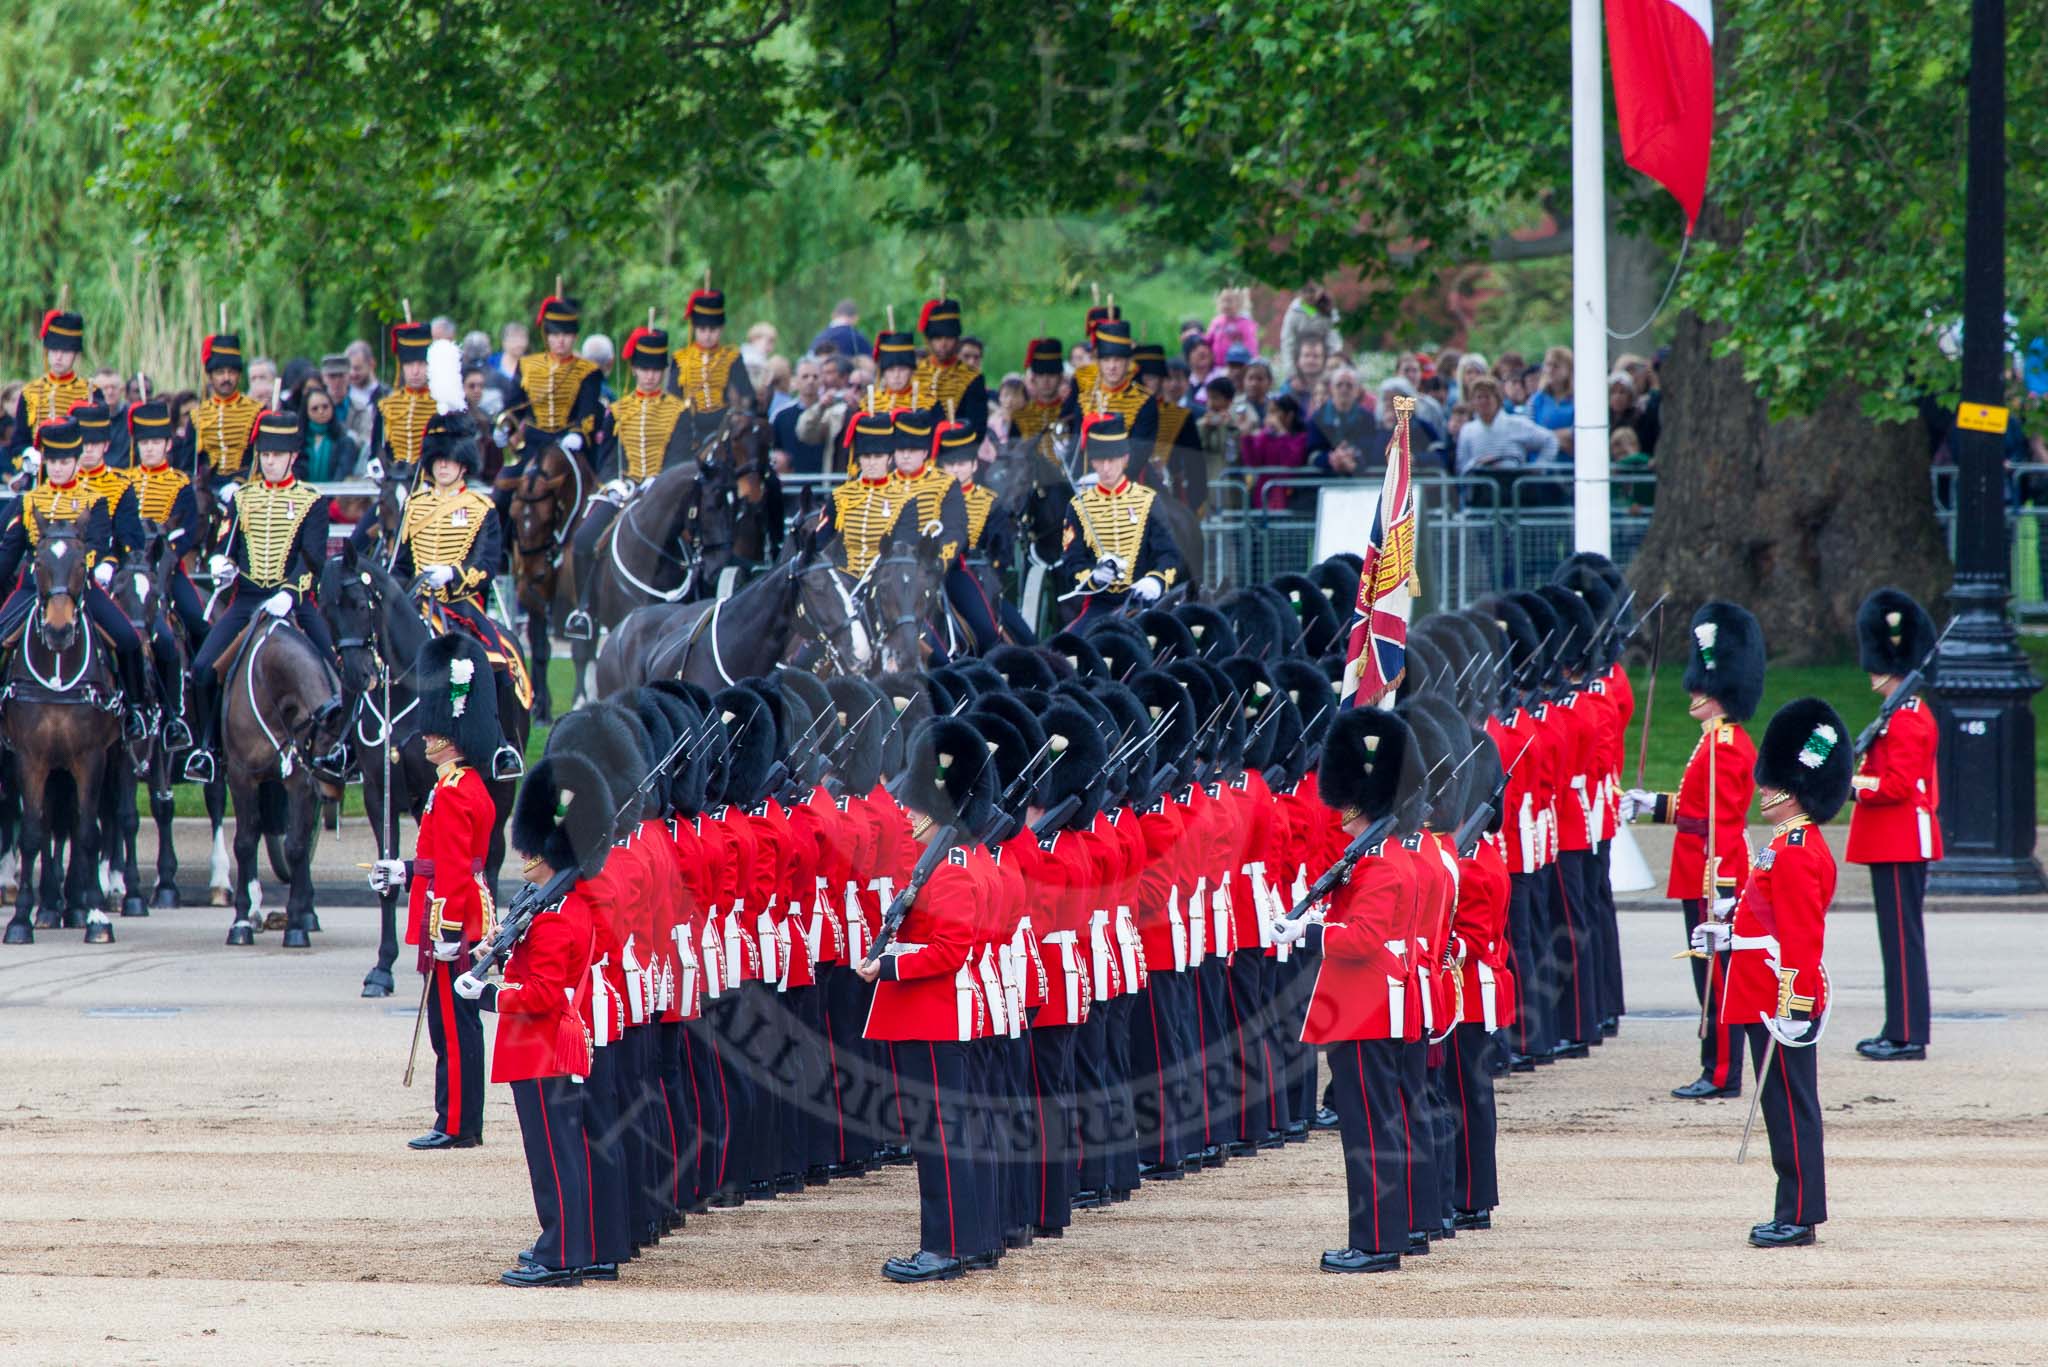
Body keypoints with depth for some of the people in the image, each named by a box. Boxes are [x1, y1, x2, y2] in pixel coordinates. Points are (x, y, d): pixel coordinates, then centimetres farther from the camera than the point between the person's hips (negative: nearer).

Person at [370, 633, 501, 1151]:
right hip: (470, 924, 10)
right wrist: (405, 873, 26)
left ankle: (455, 1125, -3)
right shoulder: (473, 787, 14)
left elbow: (454, 868, -21)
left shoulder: (451, 794, -17)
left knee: (452, 1027, -6)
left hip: (451, 929, -10)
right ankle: (460, 1123, 16)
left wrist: (447, 930, -22)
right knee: (458, 1026, 12)